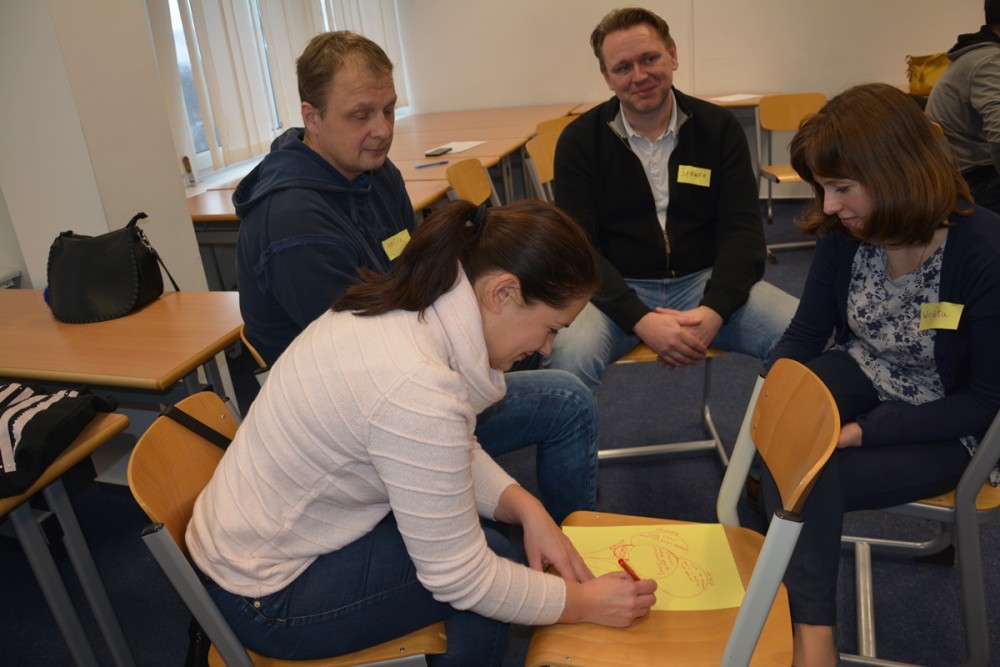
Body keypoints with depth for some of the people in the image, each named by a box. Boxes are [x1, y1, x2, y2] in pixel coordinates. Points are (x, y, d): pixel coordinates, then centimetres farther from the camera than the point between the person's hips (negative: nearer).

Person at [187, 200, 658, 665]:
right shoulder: (418, 388, -35)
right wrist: (585, 602, -12)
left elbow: (456, 453, 4)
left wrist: (525, 507, -9)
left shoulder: (409, 304, -9)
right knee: (490, 565, -7)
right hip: (269, 598, -8)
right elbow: (459, 576, -23)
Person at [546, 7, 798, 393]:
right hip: (619, 290, -2)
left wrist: (715, 309, -23)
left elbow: (743, 230, -3)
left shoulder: (719, 127, 2)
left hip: (704, 280, 2)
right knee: (568, 357, -34)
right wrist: (641, 319, -26)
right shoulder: (580, 140, -4)